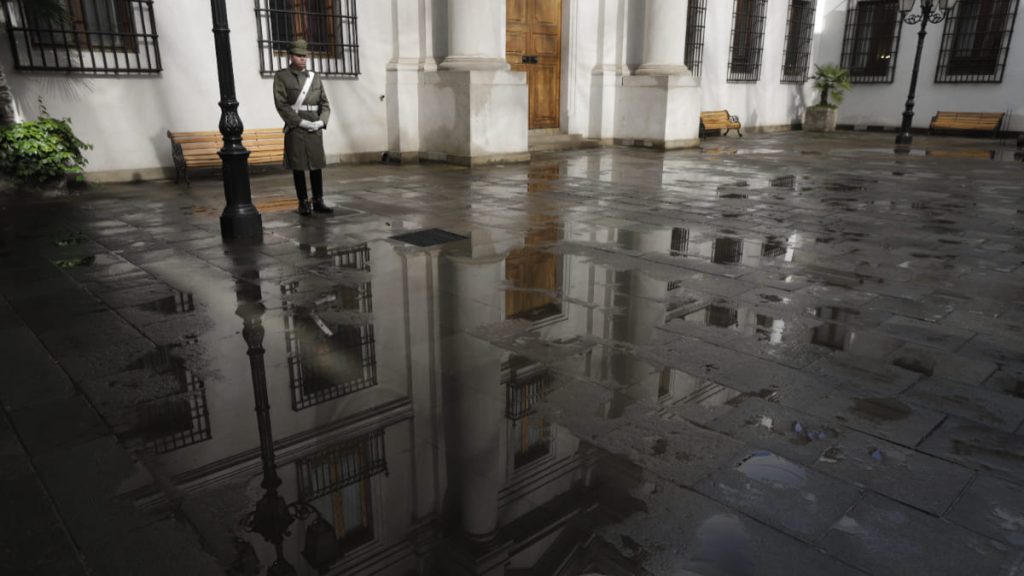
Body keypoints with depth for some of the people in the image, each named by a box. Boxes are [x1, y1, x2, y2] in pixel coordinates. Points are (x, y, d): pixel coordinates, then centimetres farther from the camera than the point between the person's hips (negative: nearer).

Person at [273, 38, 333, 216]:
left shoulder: (314, 76, 11)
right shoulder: (281, 76, -1)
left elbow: (324, 103, 10)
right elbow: (281, 105, -9)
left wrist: (321, 122, -7)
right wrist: (302, 122, -16)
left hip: (315, 129, 4)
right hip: (295, 129, -4)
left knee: (317, 165, 4)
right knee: (298, 167, 1)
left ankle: (318, 202, 12)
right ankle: (303, 203, 8)